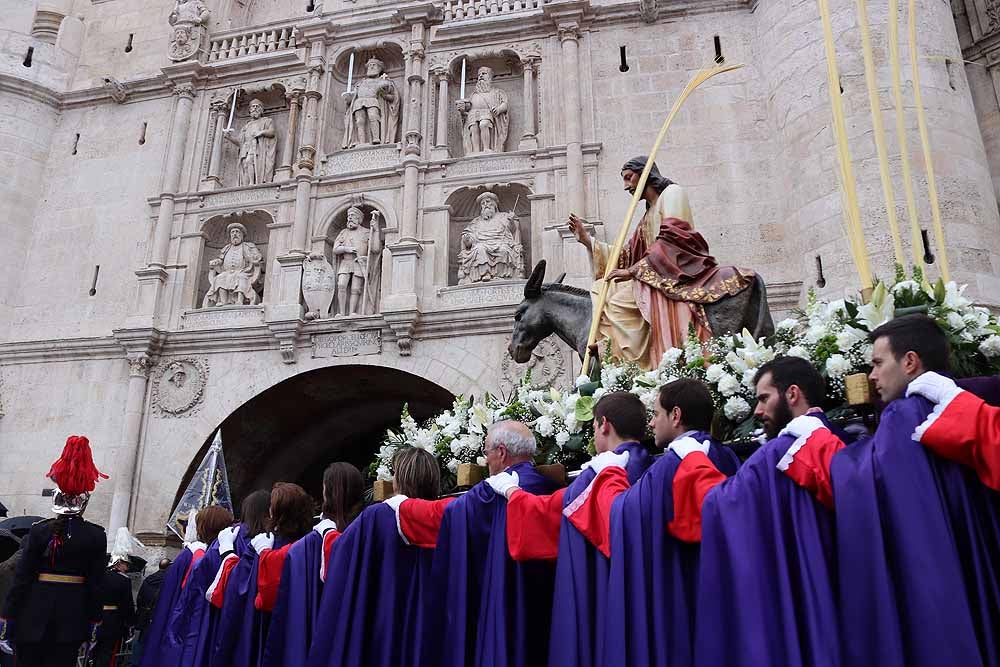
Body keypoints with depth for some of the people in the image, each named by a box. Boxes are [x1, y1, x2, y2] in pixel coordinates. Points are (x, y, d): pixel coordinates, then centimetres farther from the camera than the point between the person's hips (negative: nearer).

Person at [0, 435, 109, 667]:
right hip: (72, 618, 0)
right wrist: (94, 624, 5)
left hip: (34, 614, 0)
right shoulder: (96, 535, -4)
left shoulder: (38, 531, -4)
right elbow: (95, 584, -3)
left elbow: (21, 578, -5)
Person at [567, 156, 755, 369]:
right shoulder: (648, 214, 28)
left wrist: (634, 270, -16)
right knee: (600, 290, -4)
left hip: (675, 274, -9)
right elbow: (627, 256, 21)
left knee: (618, 304, -25)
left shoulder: (672, 192, 4)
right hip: (656, 275, 9)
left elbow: (670, 240, -12)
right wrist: (587, 240, 17)